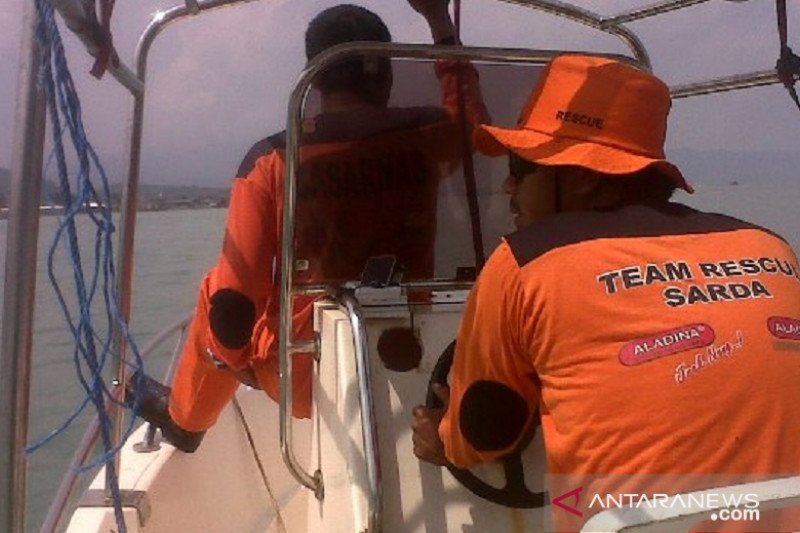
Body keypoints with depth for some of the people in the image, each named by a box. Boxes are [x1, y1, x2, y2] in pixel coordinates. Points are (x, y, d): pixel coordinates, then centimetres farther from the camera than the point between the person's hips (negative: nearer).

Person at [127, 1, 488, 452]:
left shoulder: (272, 160, -14)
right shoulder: (424, 139, -7)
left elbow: (234, 301, -16)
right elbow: (470, 113, 18)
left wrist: (235, 358, 5)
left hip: (308, 375, -3)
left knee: (216, 291, 23)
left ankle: (183, 417, 44)